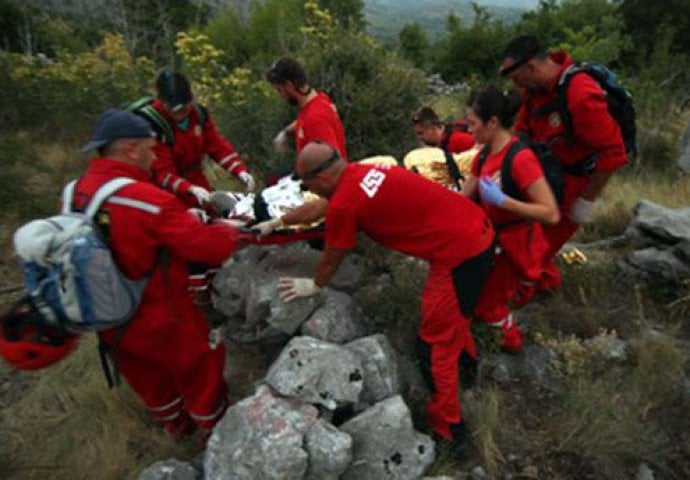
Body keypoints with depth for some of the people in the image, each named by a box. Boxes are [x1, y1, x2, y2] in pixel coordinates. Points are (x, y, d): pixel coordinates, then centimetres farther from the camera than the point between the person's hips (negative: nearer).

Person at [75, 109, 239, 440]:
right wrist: (227, 229, -6)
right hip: (162, 321, -7)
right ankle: (216, 431, 43)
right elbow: (215, 247, -28)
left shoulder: (75, 193, -8)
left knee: (149, 380, 29)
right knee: (200, 372, 20)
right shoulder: (150, 201, -29)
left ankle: (177, 425, 55)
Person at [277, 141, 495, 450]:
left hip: (460, 253, -9)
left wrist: (314, 285, 20)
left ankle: (448, 427, 23)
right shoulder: (360, 171, 6)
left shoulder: (343, 204, -18)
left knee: (436, 344, 7)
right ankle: (465, 357, 58)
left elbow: (331, 259, 0)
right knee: (452, 311, 33)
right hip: (479, 229, 9)